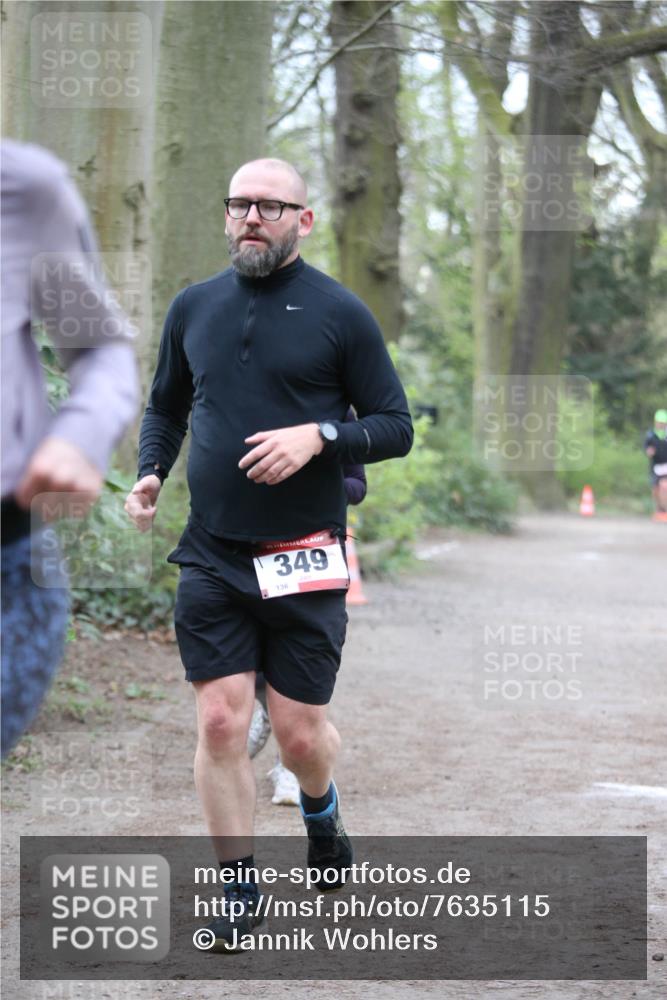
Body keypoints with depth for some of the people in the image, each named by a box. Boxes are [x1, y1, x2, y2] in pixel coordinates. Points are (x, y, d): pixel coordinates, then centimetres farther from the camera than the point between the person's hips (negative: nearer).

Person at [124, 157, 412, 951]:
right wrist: (149, 472, 2)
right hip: (211, 555, 2)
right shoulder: (193, 307, 8)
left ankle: (321, 812, 37)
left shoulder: (340, 313, -3)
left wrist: (319, 435, -17)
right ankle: (240, 889, 10)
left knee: (299, 730, 2)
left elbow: (396, 427, 0)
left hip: (305, 559, -2)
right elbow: (166, 405, 21)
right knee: (220, 723, -4)